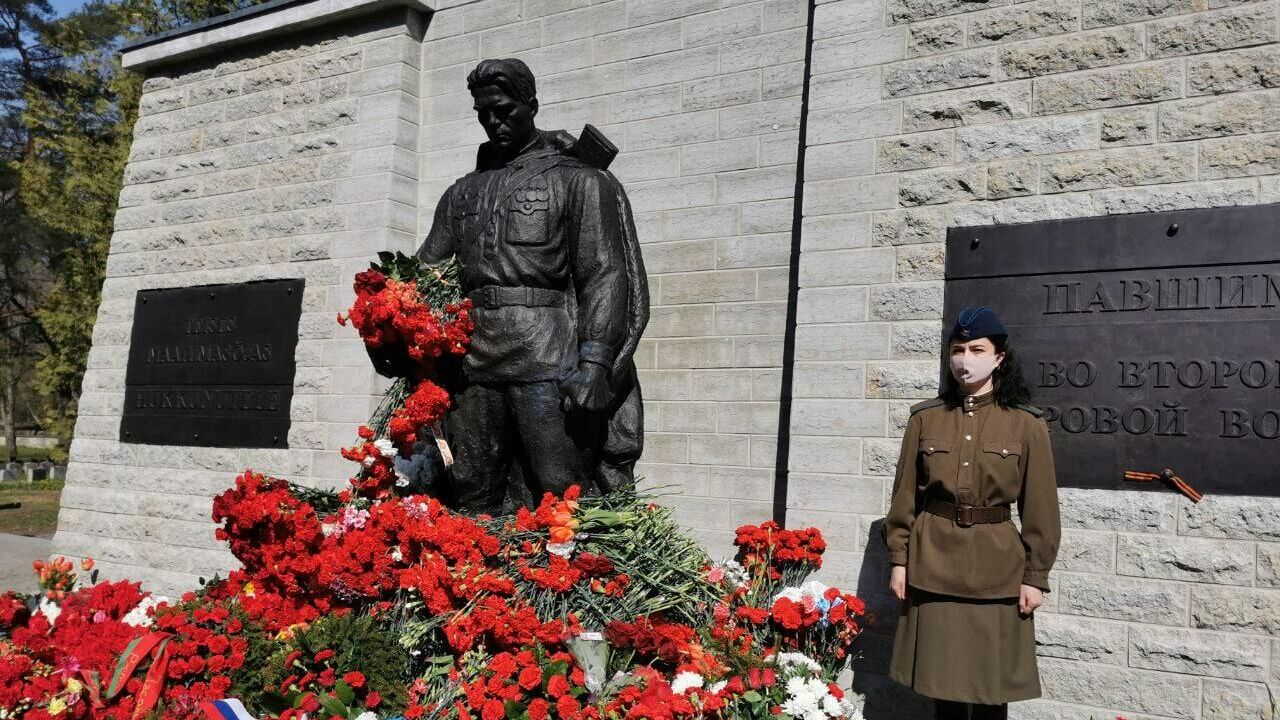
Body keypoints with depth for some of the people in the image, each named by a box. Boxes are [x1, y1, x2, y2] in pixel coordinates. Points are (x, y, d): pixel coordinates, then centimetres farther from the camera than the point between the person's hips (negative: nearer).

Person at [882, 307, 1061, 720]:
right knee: (942, 678, 10)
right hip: (933, 563, 2)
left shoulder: (1027, 425, -3)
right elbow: (905, 494, 5)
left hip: (997, 567, -1)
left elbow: (1039, 508, -1)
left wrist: (1035, 576, -3)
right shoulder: (926, 418, 2)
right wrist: (899, 558, 2)